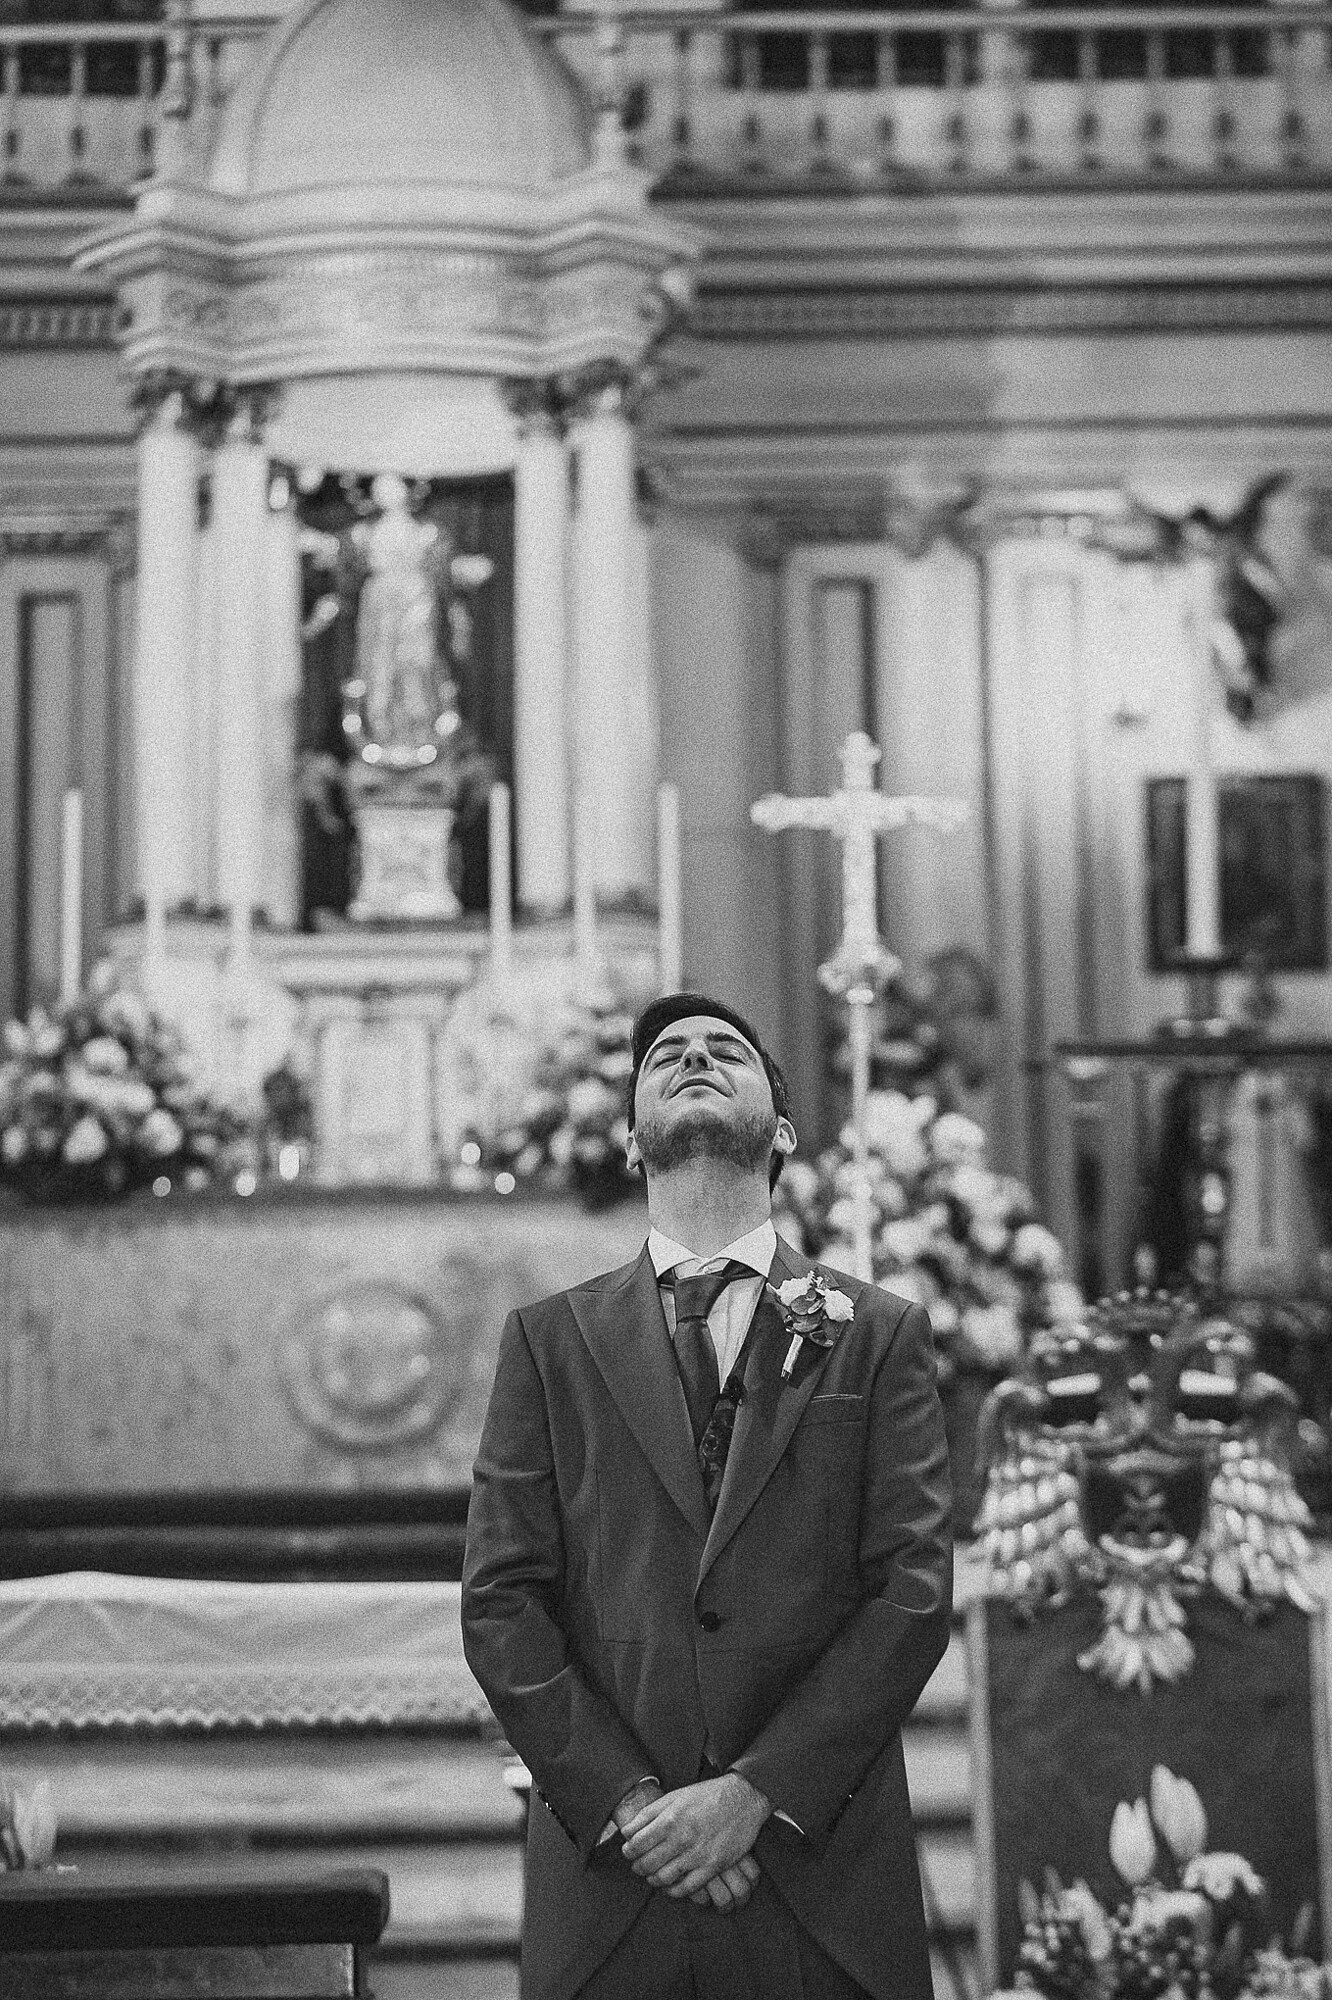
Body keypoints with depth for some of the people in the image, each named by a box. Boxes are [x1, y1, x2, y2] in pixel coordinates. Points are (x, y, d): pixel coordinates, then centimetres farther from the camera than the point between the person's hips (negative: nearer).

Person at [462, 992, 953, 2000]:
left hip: (824, 1880, 0)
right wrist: (626, 1800, -10)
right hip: (606, 1880, 1)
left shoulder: (881, 1335, 7)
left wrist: (757, 1792, -11)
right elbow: (501, 1601, 3)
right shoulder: (551, 1339, 9)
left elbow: (915, 1588, -1)